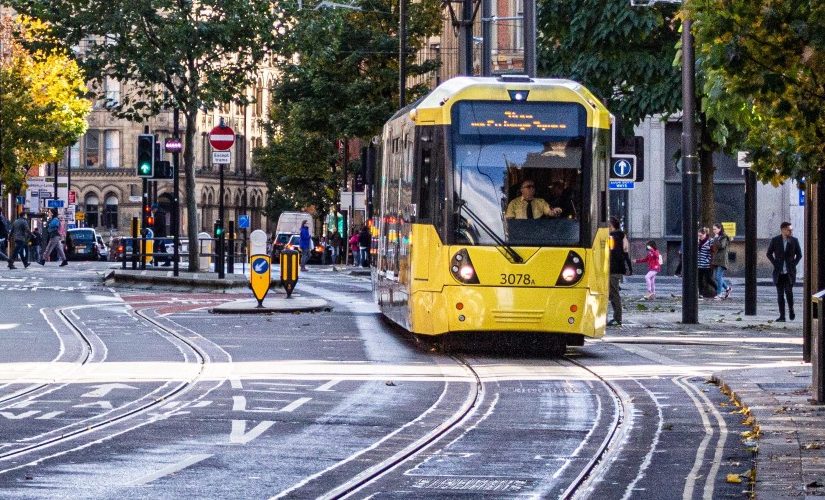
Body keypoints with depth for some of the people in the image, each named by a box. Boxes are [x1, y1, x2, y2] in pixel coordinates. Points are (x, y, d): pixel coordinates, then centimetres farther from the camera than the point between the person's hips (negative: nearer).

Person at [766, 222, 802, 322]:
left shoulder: (794, 240, 1)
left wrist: (793, 264, -2)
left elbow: (799, 254, 9)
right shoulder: (775, 240, 1)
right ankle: (782, 315, 6)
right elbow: (769, 254, 9)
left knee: (788, 291, -14)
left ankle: (791, 310, 10)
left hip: (790, 272, -1)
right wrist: (775, 264, -1)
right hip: (779, 272, 1)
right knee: (780, 294, 1)